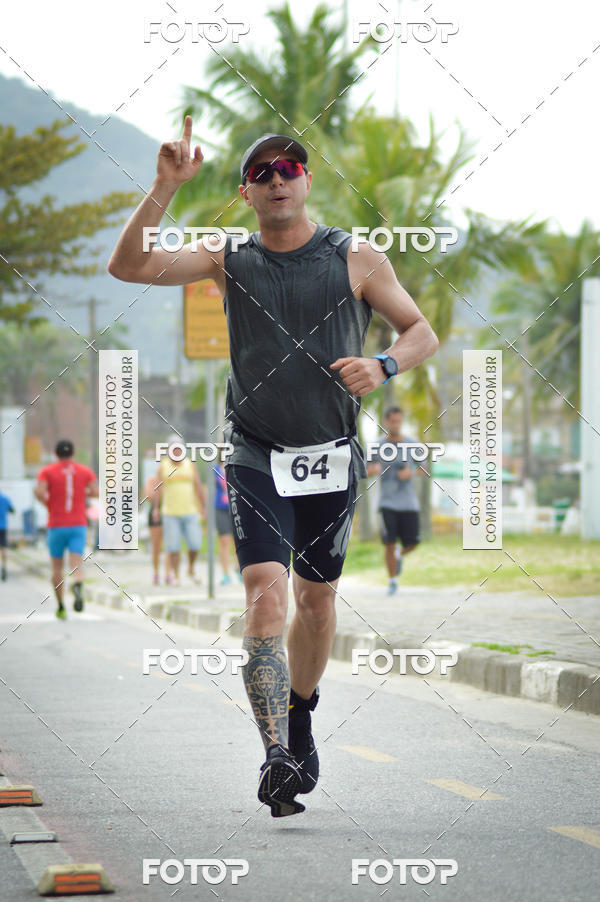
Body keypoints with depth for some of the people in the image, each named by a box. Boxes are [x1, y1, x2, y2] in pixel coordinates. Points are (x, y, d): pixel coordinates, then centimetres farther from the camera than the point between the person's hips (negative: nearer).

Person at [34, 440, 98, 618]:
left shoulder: (47, 471, 0)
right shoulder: (85, 471, 6)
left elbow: (39, 491, -17)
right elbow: (96, 492, -5)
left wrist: (48, 504, 1)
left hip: (56, 526, 0)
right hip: (79, 525, 0)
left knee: (57, 568, 15)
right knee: (76, 565, -10)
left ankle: (61, 607, 18)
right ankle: (77, 586, -43)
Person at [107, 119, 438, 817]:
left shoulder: (357, 260, 1)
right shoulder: (229, 259, 2)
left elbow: (422, 331, 8)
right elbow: (127, 266, -6)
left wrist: (384, 365, -13)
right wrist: (165, 187, -17)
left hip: (332, 457, 1)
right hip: (257, 457, -1)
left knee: (317, 597, 13)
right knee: (267, 594, -17)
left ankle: (300, 717, 38)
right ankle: (276, 758, -22)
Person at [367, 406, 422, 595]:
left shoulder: (412, 443, 3)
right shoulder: (378, 445, 1)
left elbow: (421, 467, 13)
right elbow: (367, 470, 8)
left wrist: (411, 472, -9)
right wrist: (373, 469, -16)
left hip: (408, 502, 1)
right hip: (387, 501, -1)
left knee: (412, 542, -3)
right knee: (389, 543, -9)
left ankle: (400, 554, 33)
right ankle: (393, 581, 5)